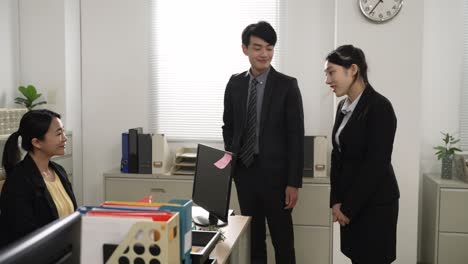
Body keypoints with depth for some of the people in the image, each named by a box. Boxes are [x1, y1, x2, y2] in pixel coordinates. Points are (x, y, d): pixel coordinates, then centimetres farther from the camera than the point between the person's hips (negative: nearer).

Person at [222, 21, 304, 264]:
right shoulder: (235, 83, 5)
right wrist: (231, 158, 2)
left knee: (282, 239, 6)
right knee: (252, 237, 13)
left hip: (274, 173, -3)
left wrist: (294, 182, -11)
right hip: (244, 171, 3)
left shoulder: (287, 85, -6)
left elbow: (296, 136, -8)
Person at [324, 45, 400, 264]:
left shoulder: (379, 107, -16)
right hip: (349, 202, 7)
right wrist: (336, 200, 2)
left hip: (374, 203, -7)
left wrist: (348, 207, -14)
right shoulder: (343, 106, 8)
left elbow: (376, 164, -19)